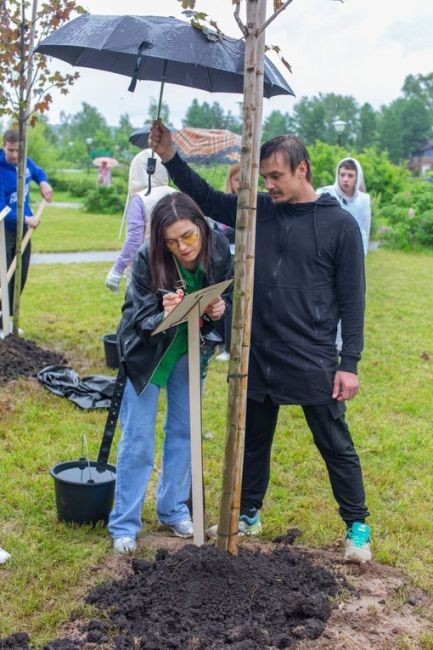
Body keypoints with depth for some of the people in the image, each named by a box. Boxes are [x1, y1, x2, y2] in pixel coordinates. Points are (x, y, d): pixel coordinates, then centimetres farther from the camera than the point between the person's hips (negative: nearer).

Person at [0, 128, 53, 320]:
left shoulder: (25, 162, -2)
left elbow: (38, 171, 22)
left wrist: (43, 182, 0)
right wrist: (25, 219, -32)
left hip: (22, 229, 7)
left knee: (20, 278, 11)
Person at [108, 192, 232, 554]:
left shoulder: (218, 250, -21)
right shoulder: (148, 259, -28)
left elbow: (227, 302, -9)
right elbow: (141, 317, -24)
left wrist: (219, 310, -32)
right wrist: (163, 316, -45)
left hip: (190, 349, 3)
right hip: (146, 350, -3)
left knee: (183, 430, 13)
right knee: (138, 439, 2)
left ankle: (173, 509, 31)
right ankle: (124, 524, 15)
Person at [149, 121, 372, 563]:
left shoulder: (339, 224, -7)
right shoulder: (258, 210, 4)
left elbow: (352, 299, -6)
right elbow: (206, 198, 11)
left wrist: (349, 364, -9)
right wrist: (170, 158, -3)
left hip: (313, 363, -4)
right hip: (257, 357, 5)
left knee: (335, 446, 8)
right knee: (253, 442, 18)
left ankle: (357, 527, 26)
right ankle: (247, 515, 37)